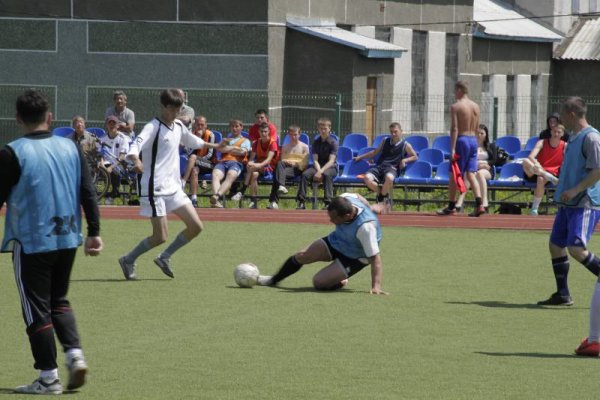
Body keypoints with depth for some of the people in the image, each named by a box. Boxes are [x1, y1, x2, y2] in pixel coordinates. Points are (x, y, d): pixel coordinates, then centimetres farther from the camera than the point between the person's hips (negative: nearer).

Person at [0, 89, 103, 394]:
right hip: (68, 239, 5)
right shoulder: (70, 148, 3)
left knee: (36, 308, 4)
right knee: (59, 300, 21)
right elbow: (88, 192, 4)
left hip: (30, 241, -5)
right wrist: (94, 231, 10)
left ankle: (48, 377, 6)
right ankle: (75, 353, 2)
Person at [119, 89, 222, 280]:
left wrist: (214, 146, 44)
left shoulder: (178, 126, 10)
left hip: (173, 187, 8)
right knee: (160, 237, -10)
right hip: (155, 189, -8)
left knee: (196, 226, 1)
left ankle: (164, 257, 16)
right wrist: (137, 161, -51)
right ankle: (128, 260, 12)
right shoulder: (153, 127, -14)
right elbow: (134, 148, -29)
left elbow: (193, 141, 33)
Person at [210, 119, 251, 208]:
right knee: (215, 175, -35)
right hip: (222, 162, 3)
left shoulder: (245, 141, 26)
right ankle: (217, 201, -56)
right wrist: (234, 148, 8)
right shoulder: (226, 139, 37)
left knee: (230, 176, -40)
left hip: (236, 162, -3)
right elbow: (221, 149, 15)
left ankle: (216, 196, -63)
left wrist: (228, 148, 14)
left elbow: (242, 152, 5)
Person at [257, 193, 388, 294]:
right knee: (301, 256, 6)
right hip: (336, 240, 7)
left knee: (319, 282, -19)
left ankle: (340, 283, 14)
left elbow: (375, 258, -39)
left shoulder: (365, 227, -43)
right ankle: (273, 280, 33)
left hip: (354, 258, -7)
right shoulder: (345, 199, -24)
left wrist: (376, 287, -44)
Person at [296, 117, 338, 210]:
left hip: (331, 167, -4)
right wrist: (318, 170, -22)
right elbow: (315, 160, -1)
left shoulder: (333, 143, -4)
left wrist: (321, 171, -27)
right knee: (305, 174, -25)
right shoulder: (316, 142, 8)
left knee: (326, 174, -38)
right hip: (318, 166, 4)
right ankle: (301, 201, -25)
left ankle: (328, 202, -40)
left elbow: (331, 161, -14)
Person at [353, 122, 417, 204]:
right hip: (379, 166, 3)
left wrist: (404, 160, -3)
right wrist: (360, 157, 36)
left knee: (389, 178, -43)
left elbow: (415, 157, 15)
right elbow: (375, 152, 37)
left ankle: (382, 196, -11)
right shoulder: (385, 141, 27)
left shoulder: (405, 145, 16)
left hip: (392, 168, -3)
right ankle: (380, 193, -6)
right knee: (367, 178, -32)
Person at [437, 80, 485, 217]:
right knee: (470, 174, 3)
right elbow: (476, 128, 13)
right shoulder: (476, 106, 10)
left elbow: (454, 129, -15)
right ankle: (479, 205, -13)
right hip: (473, 141, 6)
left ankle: (451, 207, 11)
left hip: (461, 140, -6)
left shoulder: (455, 107, -9)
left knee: (454, 175, 5)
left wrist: (452, 148, -17)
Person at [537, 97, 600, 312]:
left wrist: (575, 190, -23)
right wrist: (562, 190, 22)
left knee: (576, 249, -18)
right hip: (568, 203, 10)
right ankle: (562, 294, 14)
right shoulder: (574, 137, 15)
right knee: (556, 245, 7)